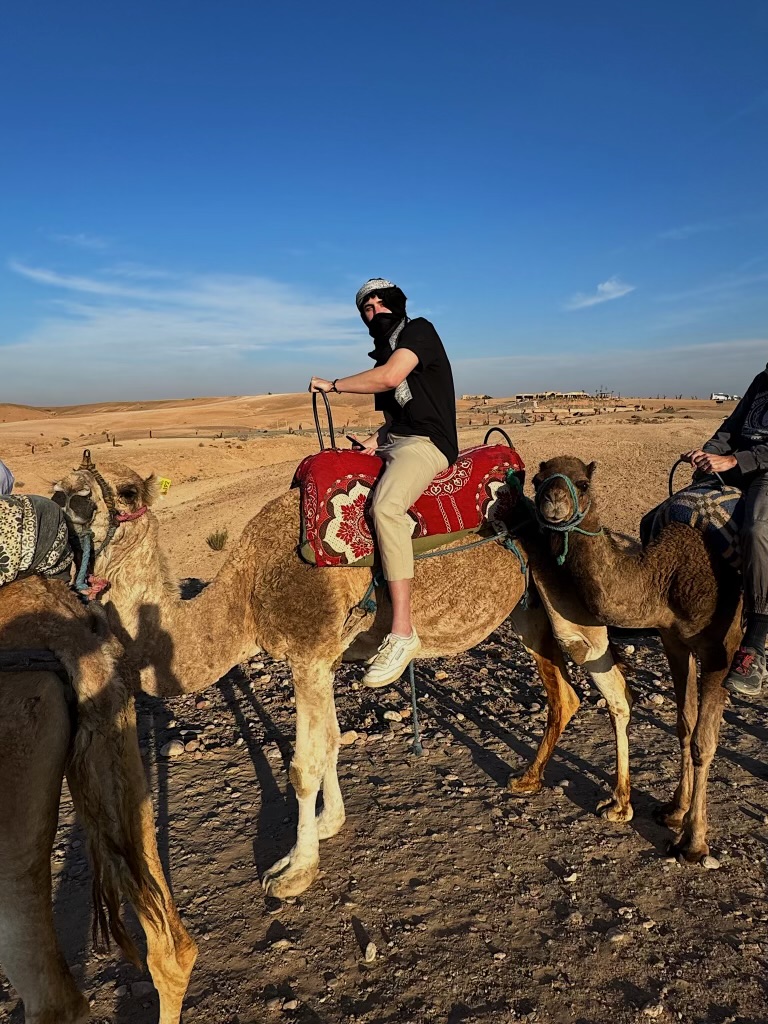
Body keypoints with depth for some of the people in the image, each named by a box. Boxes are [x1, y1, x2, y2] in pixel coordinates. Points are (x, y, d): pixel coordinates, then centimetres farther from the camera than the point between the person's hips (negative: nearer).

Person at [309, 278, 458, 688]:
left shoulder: (419, 330, -2)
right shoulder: (384, 355, 23)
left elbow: (391, 377, -19)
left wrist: (333, 384, -7)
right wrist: (376, 439, 4)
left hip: (428, 442, -10)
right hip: (394, 442, 10)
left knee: (386, 505, -36)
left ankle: (402, 632, -35)